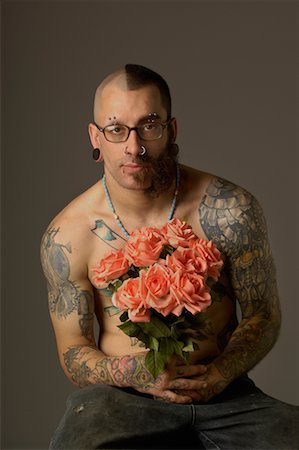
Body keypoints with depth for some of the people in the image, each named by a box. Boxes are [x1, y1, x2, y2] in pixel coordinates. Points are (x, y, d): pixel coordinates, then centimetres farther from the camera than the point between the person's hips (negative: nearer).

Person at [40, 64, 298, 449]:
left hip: (221, 392, 1)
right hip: (121, 395, -1)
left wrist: (218, 376, -16)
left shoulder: (231, 210, -7)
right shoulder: (67, 236, -6)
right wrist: (132, 373, -19)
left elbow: (263, 316, 3)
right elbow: (73, 349, 2)